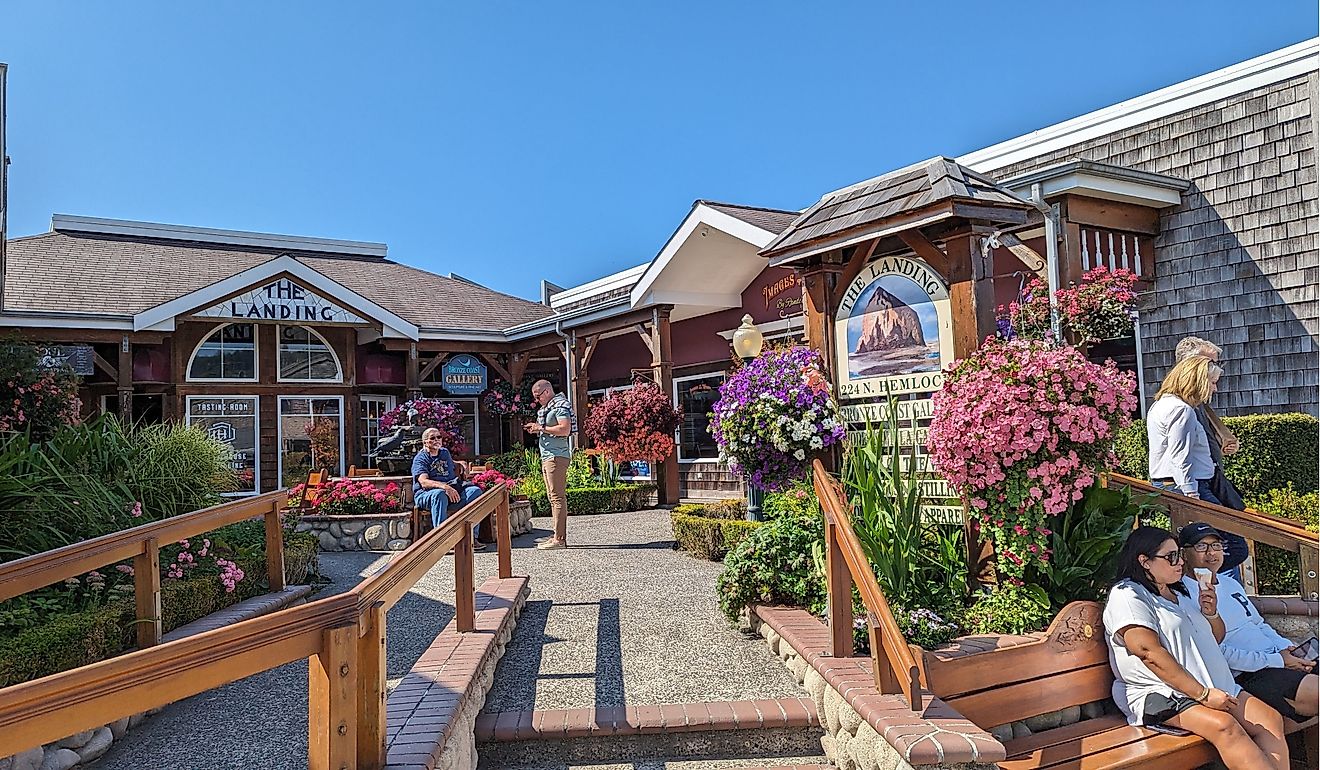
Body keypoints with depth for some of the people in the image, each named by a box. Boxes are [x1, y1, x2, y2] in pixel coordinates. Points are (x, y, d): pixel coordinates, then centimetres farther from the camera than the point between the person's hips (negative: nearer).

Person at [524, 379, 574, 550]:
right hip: (547, 457, 11)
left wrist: (541, 428, -15)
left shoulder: (560, 406, -10)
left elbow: (565, 429, -22)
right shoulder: (547, 407, 21)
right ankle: (559, 536, 15)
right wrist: (536, 428, 9)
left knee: (557, 497, -11)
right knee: (553, 497, 11)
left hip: (556, 456, -11)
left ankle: (559, 539, -12)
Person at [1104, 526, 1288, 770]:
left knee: (1270, 719, -12)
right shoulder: (1126, 595, -7)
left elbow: (1216, 638, 32)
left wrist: (1211, 614, 9)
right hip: (1159, 693, -9)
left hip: (1215, 686, 9)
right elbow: (1151, 653, -18)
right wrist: (1203, 694, -21)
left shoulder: (1180, 594, 23)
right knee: (1225, 725, -31)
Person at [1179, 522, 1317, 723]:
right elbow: (1216, 652, -16)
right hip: (1245, 676, -9)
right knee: (1316, 691, -26)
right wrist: (1277, 661, -14)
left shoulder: (1230, 583, 20)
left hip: (1278, 658, 9)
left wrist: (1287, 647, 5)